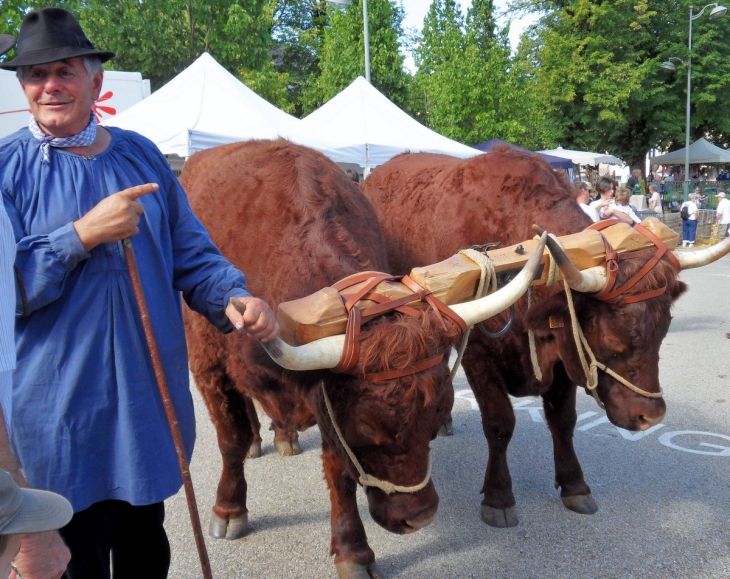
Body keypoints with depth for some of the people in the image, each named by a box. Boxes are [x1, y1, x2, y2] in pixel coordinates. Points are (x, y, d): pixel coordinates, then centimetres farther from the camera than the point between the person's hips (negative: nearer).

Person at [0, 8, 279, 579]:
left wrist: (234, 298, -10)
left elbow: (192, 253, 9)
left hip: (151, 404, 4)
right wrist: (83, 236, -22)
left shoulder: (142, 156, 7)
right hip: (59, 417, -3)